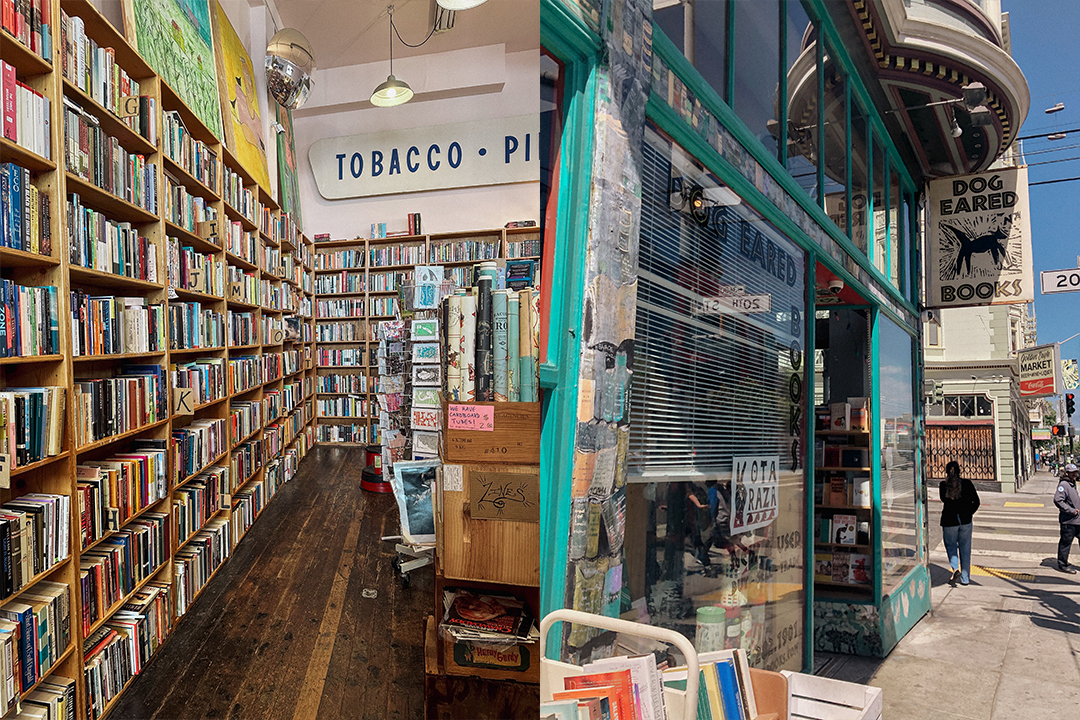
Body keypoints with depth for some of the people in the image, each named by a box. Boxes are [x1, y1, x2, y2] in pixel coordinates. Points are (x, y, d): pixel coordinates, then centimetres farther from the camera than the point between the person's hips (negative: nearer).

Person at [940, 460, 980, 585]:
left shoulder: (944, 485, -9)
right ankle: (965, 578, 16)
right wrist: (968, 513, 9)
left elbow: (944, 499, -9)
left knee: (951, 546, 15)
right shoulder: (967, 483, -3)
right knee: (965, 549, 12)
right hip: (965, 521, 2)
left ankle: (955, 569, -9)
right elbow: (976, 501, -2)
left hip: (949, 521, -2)